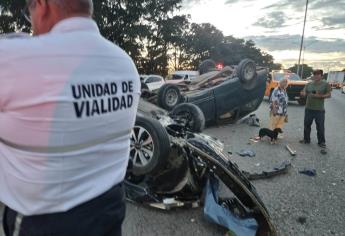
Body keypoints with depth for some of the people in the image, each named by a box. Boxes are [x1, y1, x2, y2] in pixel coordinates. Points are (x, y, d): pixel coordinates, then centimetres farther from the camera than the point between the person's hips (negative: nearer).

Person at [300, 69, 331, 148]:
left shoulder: (325, 84, -1)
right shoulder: (309, 84, 9)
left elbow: (329, 94, -4)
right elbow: (304, 93, 7)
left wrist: (320, 96, -21)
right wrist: (303, 93, -18)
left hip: (319, 109, -3)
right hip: (308, 108, 3)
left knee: (320, 127, 3)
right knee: (307, 125, 12)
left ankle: (321, 142, 17)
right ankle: (306, 139, 27)